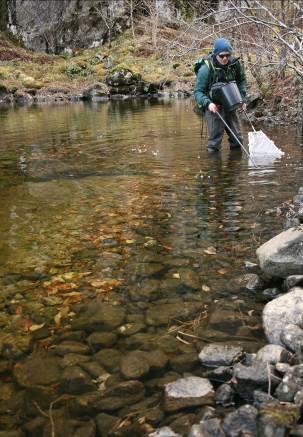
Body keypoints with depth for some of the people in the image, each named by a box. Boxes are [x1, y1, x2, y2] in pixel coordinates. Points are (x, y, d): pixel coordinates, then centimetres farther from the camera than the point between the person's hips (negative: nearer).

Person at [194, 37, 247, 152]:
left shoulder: (235, 63, -7)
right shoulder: (206, 68, -20)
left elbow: (241, 80, 11)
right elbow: (198, 92, -17)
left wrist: (243, 98, 0)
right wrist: (208, 103, -33)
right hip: (213, 106, -5)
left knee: (237, 139, 12)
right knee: (215, 140, -9)